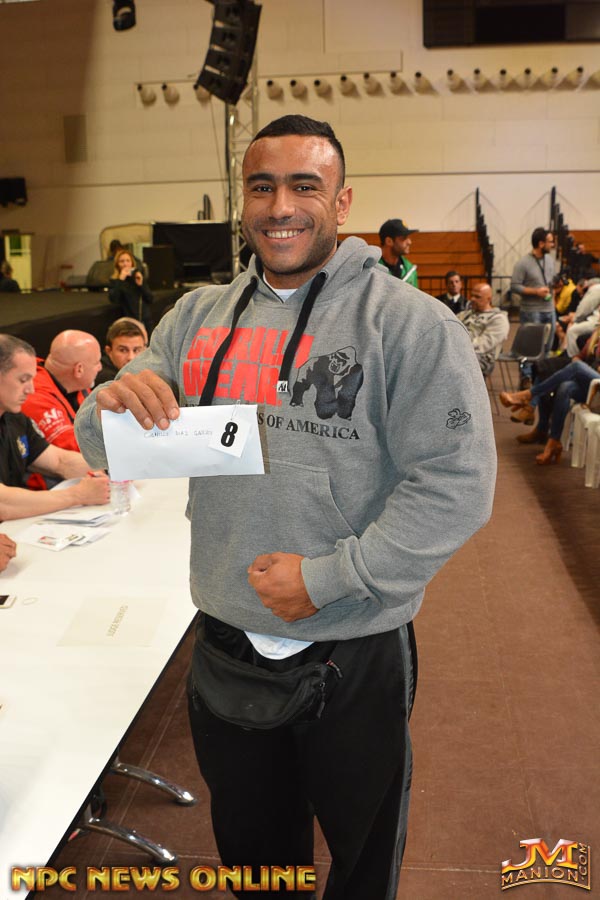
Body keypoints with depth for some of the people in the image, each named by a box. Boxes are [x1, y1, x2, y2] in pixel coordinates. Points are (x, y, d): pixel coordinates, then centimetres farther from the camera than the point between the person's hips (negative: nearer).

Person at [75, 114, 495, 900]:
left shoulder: (408, 323, -11)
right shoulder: (197, 318, 3)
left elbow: (457, 482, -17)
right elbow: (104, 452, 4)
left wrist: (327, 580, -20)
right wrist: (115, 401, -19)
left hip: (354, 656, -3)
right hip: (224, 646, 4)